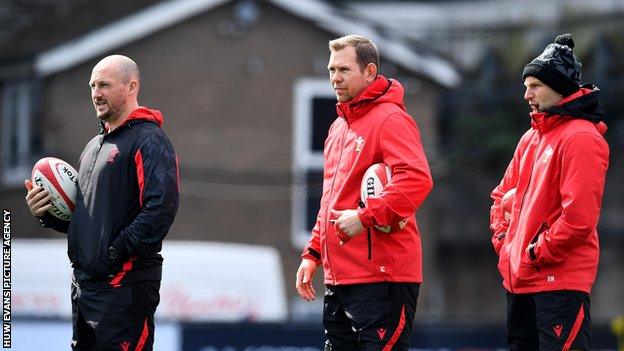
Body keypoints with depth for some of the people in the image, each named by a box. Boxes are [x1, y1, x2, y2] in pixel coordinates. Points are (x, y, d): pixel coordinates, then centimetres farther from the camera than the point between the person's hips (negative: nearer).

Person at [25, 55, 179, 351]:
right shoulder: (94, 146, 21)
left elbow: (161, 207, -23)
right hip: (83, 284, 10)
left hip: (126, 286, -10)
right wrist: (46, 214, 9)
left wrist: (115, 254, -22)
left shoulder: (149, 141, -9)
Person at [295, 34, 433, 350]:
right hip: (338, 275, 10)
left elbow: (417, 179, -24)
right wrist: (313, 253, 20)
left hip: (382, 276, -10)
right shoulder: (339, 127, 20)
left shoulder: (390, 119, -9)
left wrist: (365, 217, -28)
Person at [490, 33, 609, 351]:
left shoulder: (581, 137, -12)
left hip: (561, 282, -10)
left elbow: (579, 215, -20)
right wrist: (503, 238, 10)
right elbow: (504, 194, 27)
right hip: (519, 278, 10)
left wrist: (539, 252, -14)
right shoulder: (531, 138, 18)